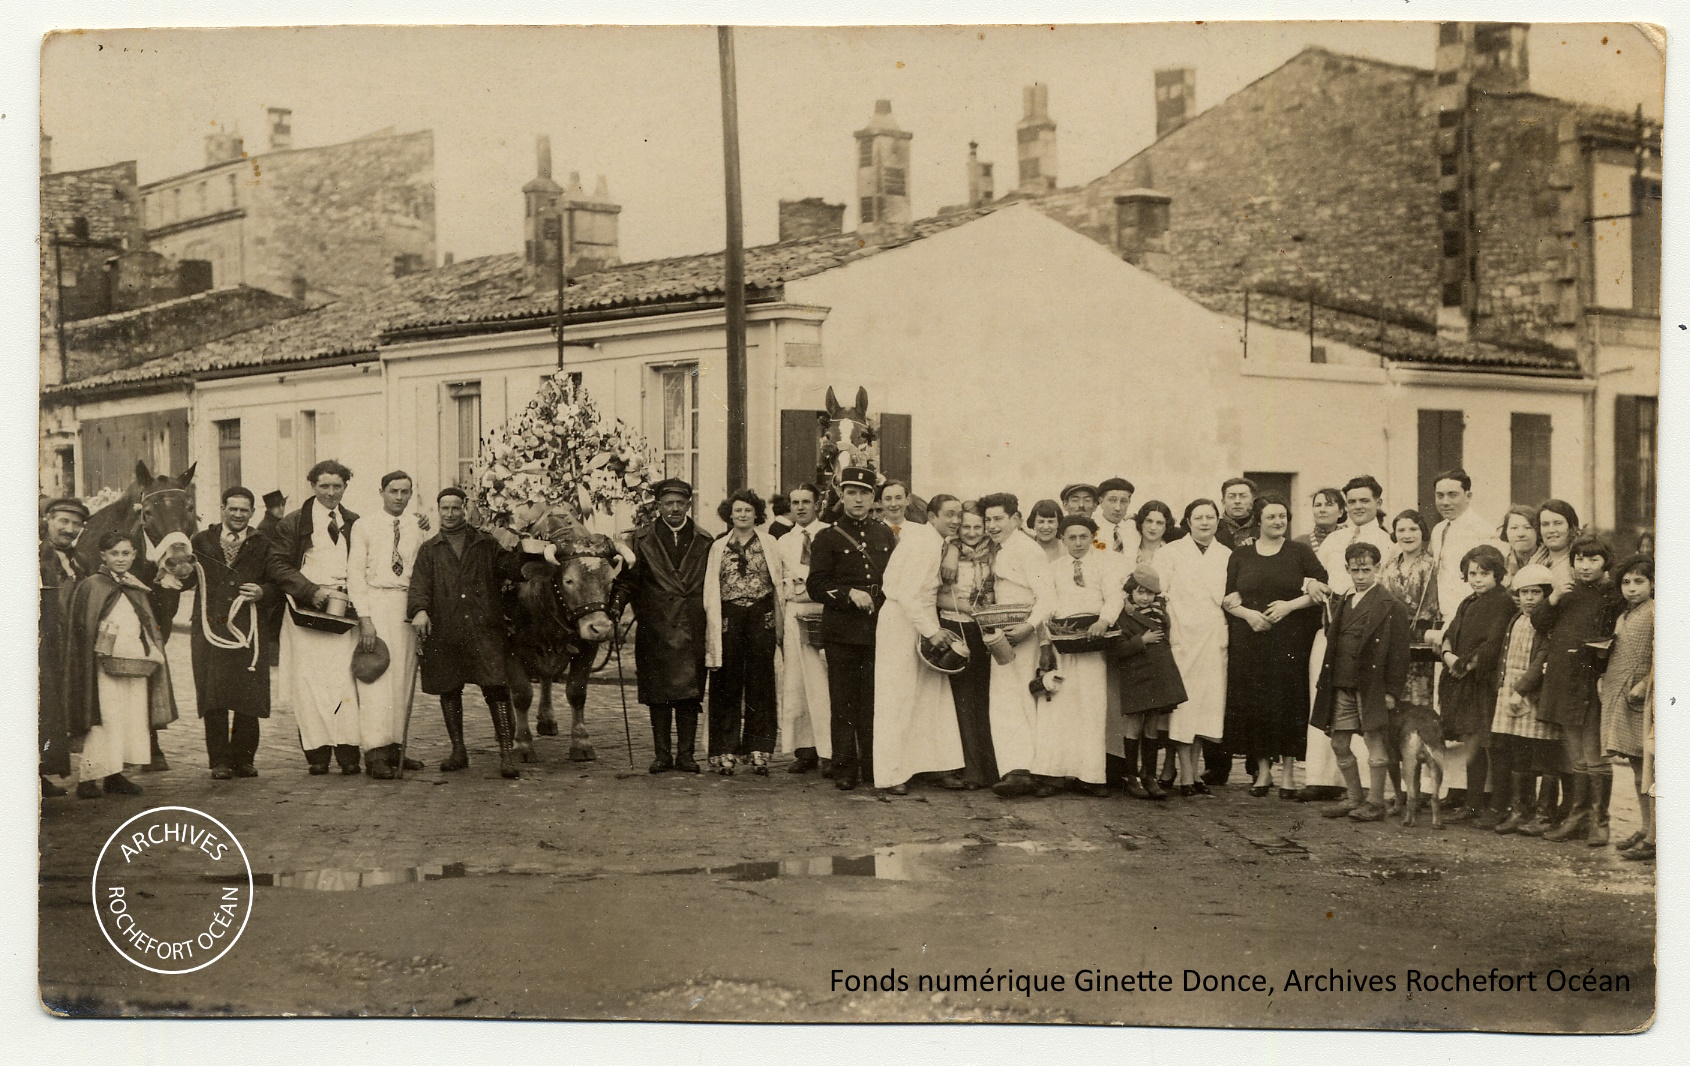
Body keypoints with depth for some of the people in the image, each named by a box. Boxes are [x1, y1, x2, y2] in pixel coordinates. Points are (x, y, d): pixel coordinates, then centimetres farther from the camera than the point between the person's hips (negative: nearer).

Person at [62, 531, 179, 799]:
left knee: (133, 721, 5)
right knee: (104, 720, -11)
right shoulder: (90, 587, -1)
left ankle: (114, 775, 12)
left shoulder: (138, 590, 17)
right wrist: (101, 654, -13)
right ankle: (88, 778, -9)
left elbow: (150, 628, 22)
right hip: (104, 666, -6)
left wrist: (152, 654, 9)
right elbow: (82, 629, -4)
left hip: (136, 665, 6)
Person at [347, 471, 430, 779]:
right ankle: (376, 754, -14)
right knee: (377, 677, -11)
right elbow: (355, 573, -2)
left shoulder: (418, 529, 15)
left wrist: (426, 533, 1)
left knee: (404, 678, 5)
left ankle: (396, 748, 13)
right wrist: (364, 618, -11)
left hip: (408, 605, 4)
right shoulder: (364, 527, 5)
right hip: (376, 603, -4)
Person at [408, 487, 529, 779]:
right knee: (448, 692, 9)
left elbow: (512, 574, 7)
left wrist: (512, 551, -12)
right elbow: (419, 584, 2)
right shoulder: (429, 549, 15)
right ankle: (458, 750, 22)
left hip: (484, 628, -2)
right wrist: (419, 610, -17)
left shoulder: (487, 544, 15)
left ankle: (508, 753, -12)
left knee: (497, 688, -12)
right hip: (443, 631, 2)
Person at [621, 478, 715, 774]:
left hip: (692, 629, 0)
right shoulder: (641, 540, 7)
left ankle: (686, 753, 4)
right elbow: (627, 579, 7)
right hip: (655, 629, 0)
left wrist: (706, 613, 3)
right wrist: (642, 611, -2)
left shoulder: (705, 542, 8)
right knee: (657, 694, 2)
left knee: (690, 693, -2)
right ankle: (662, 753, 8)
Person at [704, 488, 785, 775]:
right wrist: (713, 623, 0)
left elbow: (779, 583, 8)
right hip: (729, 618, 0)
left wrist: (779, 621, 1)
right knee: (727, 686, 1)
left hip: (761, 616, 0)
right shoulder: (718, 547, 10)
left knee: (760, 684, 2)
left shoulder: (769, 544, 9)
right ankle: (725, 752, 5)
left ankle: (759, 751, 8)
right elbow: (710, 590, 8)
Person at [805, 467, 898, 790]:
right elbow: (815, 586, -4)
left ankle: (874, 766, 10)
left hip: (878, 629, 3)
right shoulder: (827, 538, 3)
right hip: (842, 632, -3)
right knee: (844, 702, -1)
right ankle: (845, 769, 5)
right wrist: (850, 594, -16)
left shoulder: (884, 534, 14)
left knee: (875, 701, 4)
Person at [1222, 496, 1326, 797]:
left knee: (1288, 702, -3)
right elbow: (1228, 597, 7)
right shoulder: (1241, 555, 10)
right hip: (1249, 639, 1)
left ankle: (1287, 771, 5)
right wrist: (1248, 613, -11)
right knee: (1253, 702, 0)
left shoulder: (1301, 552, 6)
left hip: (1290, 639, -1)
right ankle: (1263, 769, 10)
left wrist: (1290, 605, -11)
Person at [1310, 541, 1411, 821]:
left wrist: (1392, 690, -13)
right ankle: (1353, 798, 22)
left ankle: (1375, 802, 8)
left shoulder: (1391, 606, -5)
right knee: (1339, 744, 10)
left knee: (1375, 742, 0)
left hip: (1372, 686, -7)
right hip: (1341, 685, 7)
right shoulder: (1341, 604, 14)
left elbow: (1398, 652, -8)